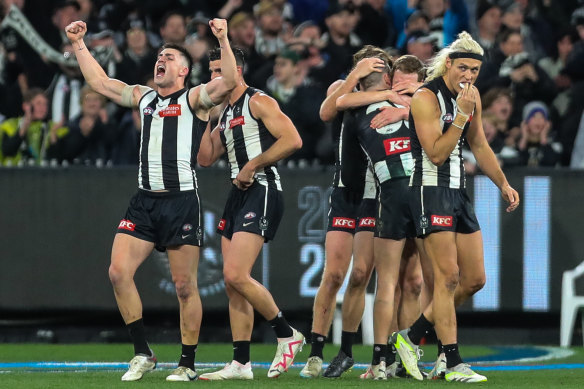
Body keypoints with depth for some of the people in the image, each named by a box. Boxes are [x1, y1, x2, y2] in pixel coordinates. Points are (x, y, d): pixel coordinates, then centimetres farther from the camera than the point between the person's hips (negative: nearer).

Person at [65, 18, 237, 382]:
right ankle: (143, 354, 5)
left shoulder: (194, 99, 1)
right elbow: (100, 82, 27)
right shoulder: (143, 97, 18)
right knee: (119, 272, -6)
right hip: (144, 201, 6)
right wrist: (79, 44, 26)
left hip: (181, 201, -6)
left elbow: (228, 82, -17)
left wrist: (223, 40, -25)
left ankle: (188, 364, 6)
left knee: (185, 286, -3)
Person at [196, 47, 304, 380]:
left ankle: (288, 334, -4)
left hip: (262, 191, -9)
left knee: (235, 275, -18)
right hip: (238, 194, 9)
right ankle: (241, 363, 8)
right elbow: (206, 158, 18)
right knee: (233, 282, 6)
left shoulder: (258, 102, -8)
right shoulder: (225, 111, 19)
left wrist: (252, 165, -16)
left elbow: (292, 140, -19)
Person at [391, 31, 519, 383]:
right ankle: (452, 363, -10)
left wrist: (503, 184, 19)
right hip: (431, 192, -9)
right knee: (448, 276, -12)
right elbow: (436, 154, -19)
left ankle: (412, 337, 18)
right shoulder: (427, 98, -14)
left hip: (459, 193, 9)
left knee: (474, 280, 6)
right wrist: (462, 115, -24)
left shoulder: (472, 96, 11)